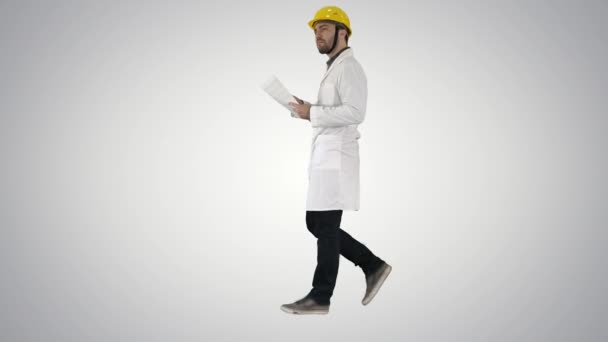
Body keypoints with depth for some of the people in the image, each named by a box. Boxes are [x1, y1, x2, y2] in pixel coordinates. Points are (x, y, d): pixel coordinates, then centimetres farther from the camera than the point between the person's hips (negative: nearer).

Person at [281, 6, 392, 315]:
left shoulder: (349, 67, -9)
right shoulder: (334, 70, 22)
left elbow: (355, 113, -23)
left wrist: (312, 112, -17)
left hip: (336, 160, -10)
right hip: (325, 160, 10)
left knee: (326, 229, -4)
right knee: (315, 225, 11)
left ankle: (320, 298, 5)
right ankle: (373, 266, 17)